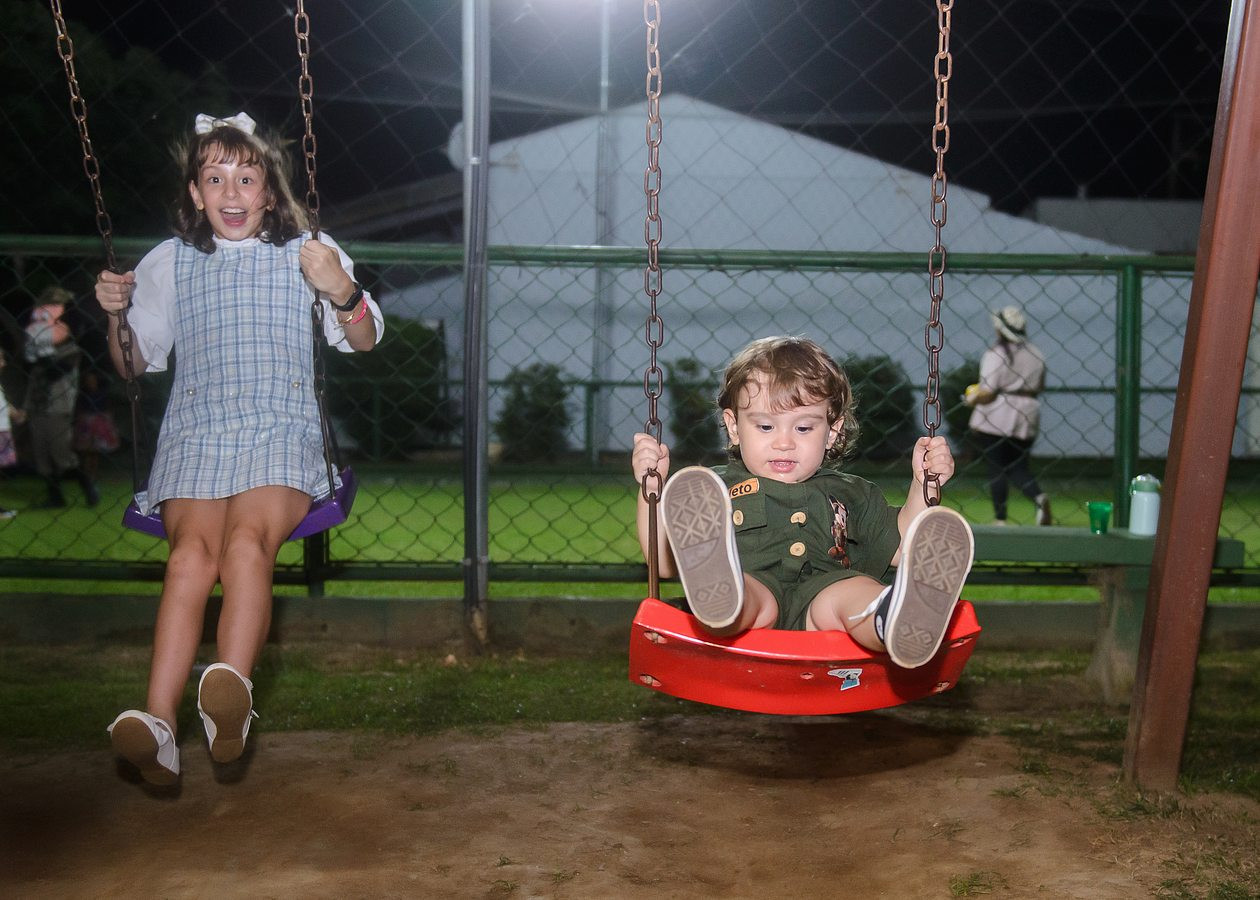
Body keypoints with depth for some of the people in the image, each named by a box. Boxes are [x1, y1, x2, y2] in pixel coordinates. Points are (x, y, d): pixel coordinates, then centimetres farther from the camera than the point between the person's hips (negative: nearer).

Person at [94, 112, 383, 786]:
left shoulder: (306, 253, 14)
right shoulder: (169, 261, 20)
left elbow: (364, 342, 11)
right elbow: (134, 364, 25)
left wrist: (342, 291, -9)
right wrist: (115, 314, 5)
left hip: (281, 432, -1)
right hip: (194, 432, 1)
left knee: (248, 540, -33)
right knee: (192, 551, -28)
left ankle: (232, 689, -47)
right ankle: (158, 724, -38)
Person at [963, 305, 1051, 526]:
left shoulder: (995, 354, -12)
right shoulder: (1035, 354, 7)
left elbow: (987, 393, -17)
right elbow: (1039, 387, 15)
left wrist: (971, 399, 2)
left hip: (996, 418, -5)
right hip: (1027, 417, 5)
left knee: (996, 468, 3)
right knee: (1019, 468, 13)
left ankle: (1000, 519, 4)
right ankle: (1039, 497, -14)